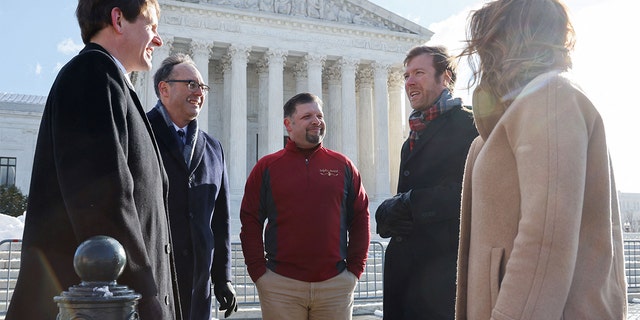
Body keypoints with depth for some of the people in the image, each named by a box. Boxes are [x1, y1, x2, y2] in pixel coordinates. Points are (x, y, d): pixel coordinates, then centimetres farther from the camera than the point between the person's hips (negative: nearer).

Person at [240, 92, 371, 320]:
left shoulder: (343, 166, 7)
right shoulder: (266, 167, 4)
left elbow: (360, 219, 8)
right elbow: (250, 222, 2)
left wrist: (355, 268, 2)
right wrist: (258, 272, -4)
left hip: (336, 284, 1)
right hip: (280, 286, -1)